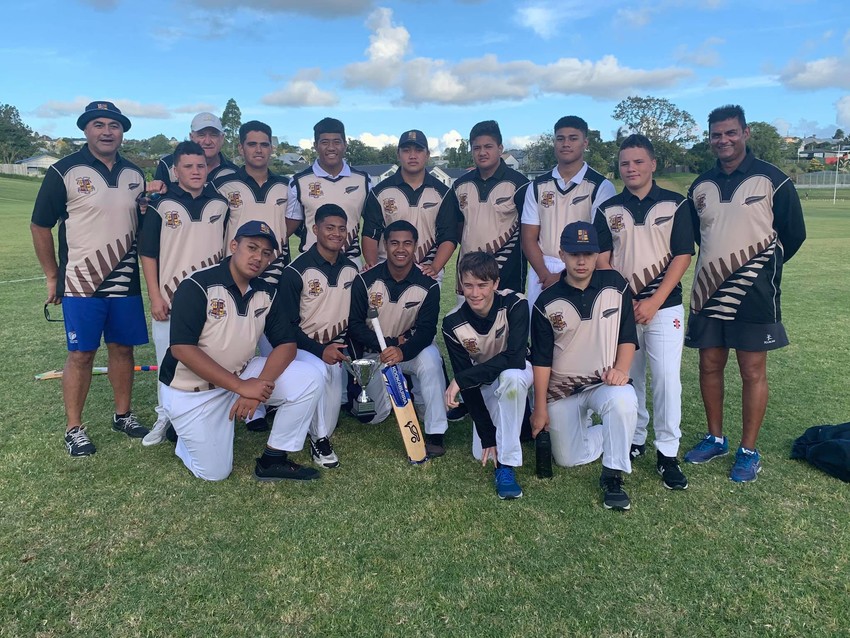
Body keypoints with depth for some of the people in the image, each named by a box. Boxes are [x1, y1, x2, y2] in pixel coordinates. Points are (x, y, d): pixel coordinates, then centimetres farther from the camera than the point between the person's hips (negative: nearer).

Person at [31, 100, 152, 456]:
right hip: (80, 284, -4)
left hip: (126, 283, 4)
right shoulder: (65, 171, -6)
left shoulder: (135, 175, 8)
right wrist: (52, 277, -1)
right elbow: (40, 226, -2)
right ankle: (73, 428, 15)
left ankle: (123, 415, 26)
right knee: (81, 354, 2)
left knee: (123, 348, 11)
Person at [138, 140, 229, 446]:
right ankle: (165, 416, 26)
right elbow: (148, 253, -2)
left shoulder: (221, 205, 4)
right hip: (170, 301, -1)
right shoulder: (161, 206, -3)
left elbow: (229, 248, 11)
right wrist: (155, 297, -7)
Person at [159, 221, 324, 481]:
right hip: (192, 389, -5)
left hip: (241, 375, 5)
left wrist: (259, 384, -24)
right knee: (215, 472, -4)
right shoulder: (197, 286, -20)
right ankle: (184, 431, 28)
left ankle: (273, 459, -1)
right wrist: (241, 387, -29)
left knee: (309, 379, -14)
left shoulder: (267, 293, -3)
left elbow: (286, 344, -5)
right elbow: (181, 348, -26)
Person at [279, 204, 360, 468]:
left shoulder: (352, 268, 3)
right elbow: (287, 324, -12)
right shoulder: (296, 271, -13)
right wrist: (320, 350, -23)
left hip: (339, 345, 5)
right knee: (321, 370, -35)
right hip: (305, 346, -5)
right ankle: (319, 439, -17)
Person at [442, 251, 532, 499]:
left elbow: (514, 358, -37)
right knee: (482, 453, -8)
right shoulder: (453, 323, -21)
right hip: (484, 384, 3)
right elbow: (469, 385, -17)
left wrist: (460, 380, -37)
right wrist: (486, 435, -19)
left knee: (510, 377, -39)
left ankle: (506, 465, -27)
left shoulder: (514, 305, -26)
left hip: (517, 371, -3)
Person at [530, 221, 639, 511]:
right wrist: (540, 408, -6)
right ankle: (613, 434, 33)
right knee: (568, 459, 3)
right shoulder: (547, 302, -8)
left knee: (623, 401, -35)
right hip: (562, 389, 1)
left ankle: (612, 476, -16)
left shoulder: (615, 285, -5)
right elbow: (541, 359, -5)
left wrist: (621, 369, -18)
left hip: (604, 381, 0)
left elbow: (628, 335, 1)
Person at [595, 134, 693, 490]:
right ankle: (634, 440, 23)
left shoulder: (675, 205, 2)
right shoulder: (608, 210, 7)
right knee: (628, 377, 8)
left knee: (666, 377, -6)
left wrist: (654, 302, -13)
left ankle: (668, 453, 5)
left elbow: (682, 257, -3)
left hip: (664, 306, -2)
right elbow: (602, 260, 2)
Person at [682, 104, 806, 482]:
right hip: (708, 293, 4)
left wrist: (763, 268, 10)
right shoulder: (701, 186, 7)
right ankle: (715, 438, 27)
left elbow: (793, 234, 2)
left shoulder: (771, 180, -5)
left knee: (753, 372, 2)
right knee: (710, 367, 10)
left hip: (754, 295, -4)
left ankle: (749, 451, 15)